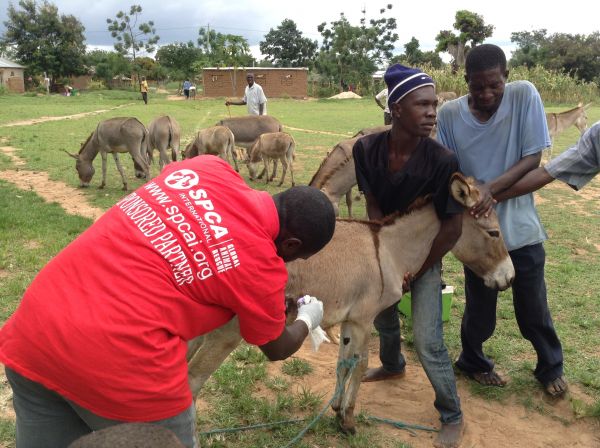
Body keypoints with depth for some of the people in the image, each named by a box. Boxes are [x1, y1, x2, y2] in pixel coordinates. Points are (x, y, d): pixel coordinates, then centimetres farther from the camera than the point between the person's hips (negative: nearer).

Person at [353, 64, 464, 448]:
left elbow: (454, 227, -20)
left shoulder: (443, 162, -30)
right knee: (383, 318, 24)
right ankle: (393, 366, 56)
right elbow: (373, 207, -10)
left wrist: (413, 271, -15)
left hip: (426, 256, -4)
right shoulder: (366, 149, -21)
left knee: (428, 342, -6)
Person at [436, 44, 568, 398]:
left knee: (534, 306, 14)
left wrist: (492, 188, -26)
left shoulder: (525, 96, -12)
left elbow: (533, 159, -12)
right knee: (479, 308, 13)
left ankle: (551, 367, 41)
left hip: (521, 227, 0)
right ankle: (473, 361, 42)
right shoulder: (450, 113, -10)